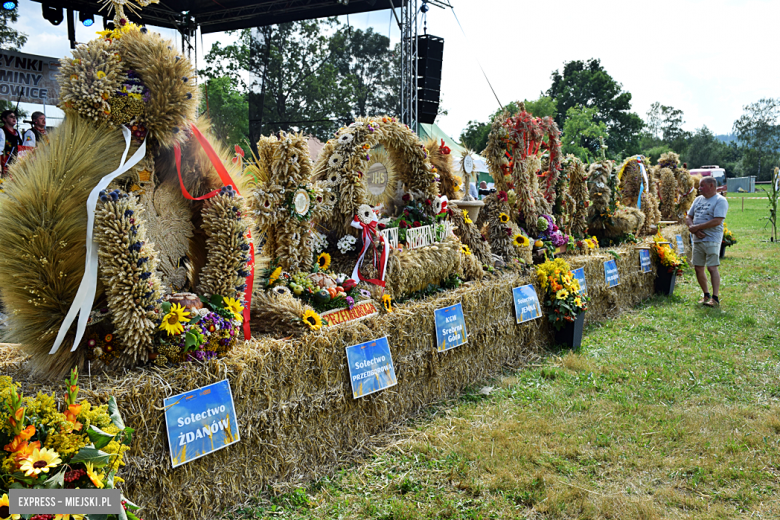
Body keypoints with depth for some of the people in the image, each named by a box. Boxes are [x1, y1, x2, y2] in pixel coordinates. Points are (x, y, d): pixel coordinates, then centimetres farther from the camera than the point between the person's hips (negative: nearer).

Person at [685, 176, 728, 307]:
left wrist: (696, 227, -16)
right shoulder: (698, 199, 16)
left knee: (712, 267, -11)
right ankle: (706, 295, 22)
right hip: (697, 239, 7)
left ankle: (715, 298, -8)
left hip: (712, 239, -7)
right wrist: (693, 229, -6)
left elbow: (717, 221, -19)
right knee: (698, 268, 9)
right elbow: (688, 217, 14)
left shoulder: (720, 200, -7)